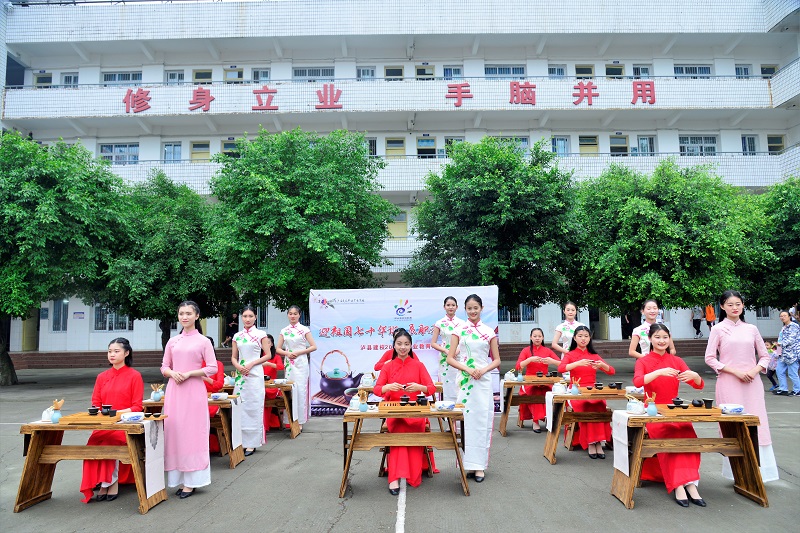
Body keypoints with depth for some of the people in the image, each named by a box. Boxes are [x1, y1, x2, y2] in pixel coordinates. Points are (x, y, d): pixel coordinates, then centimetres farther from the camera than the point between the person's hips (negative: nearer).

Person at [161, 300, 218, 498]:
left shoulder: (203, 341, 0)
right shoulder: (172, 341, 11)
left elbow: (212, 368, -4)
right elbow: (164, 366, 16)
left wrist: (188, 373, -13)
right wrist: (172, 373, -6)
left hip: (194, 391, -4)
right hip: (174, 390, 4)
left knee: (192, 431, -2)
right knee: (174, 430, 4)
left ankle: (191, 481, 6)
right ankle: (179, 478, 15)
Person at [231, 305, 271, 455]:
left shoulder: (261, 334, 0)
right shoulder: (237, 336, 10)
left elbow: (267, 355, -1)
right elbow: (233, 357, 13)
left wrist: (251, 364, -12)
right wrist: (238, 366, -8)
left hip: (255, 374, -4)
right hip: (240, 374, 4)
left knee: (253, 407, -2)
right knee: (240, 407, 3)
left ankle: (251, 443, 4)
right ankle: (241, 441, 11)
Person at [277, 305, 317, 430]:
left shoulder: (304, 329, 0)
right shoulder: (284, 331, 9)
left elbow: (313, 347, -3)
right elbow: (278, 349, 11)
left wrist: (298, 352, -11)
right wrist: (286, 353, -9)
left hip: (301, 363, -3)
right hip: (288, 363, 3)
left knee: (300, 391, -4)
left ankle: (300, 421, 3)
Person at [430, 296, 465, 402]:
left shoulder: (461, 323, 7)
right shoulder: (439, 323, 3)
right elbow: (433, 343, 2)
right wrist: (446, 350, -11)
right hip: (445, 360, -1)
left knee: (459, 387, -2)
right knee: (446, 388, -2)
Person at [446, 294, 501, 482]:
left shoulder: (489, 332, 7)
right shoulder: (459, 331, 4)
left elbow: (497, 360, 8)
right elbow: (450, 358, 0)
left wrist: (484, 369, -10)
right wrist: (468, 369, -13)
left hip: (483, 381, 1)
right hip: (464, 380, -1)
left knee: (481, 421, 1)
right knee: (466, 420, 0)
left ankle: (479, 465, 9)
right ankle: (468, 464, 10)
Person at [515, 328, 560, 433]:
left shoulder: (547, 351, 12)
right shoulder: (526, 350, 6)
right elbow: (518, 367, -7)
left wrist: (552, 361, -16)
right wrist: (530, 359, -21)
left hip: (545, 382, 2)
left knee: (548, 394, -31)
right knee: (535, 393, -33)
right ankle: (536, 421, -23)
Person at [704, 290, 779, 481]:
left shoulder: (751, 329, 10)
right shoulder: (718, 329, 1)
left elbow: (765, 356, 13)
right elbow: (710, 358, -2)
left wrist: (755, 370, -6)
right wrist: (735, 371, -12)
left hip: (752, 383, 3)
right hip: (729, 384, -3)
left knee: (757, 425, 1)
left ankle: (760, 470, 11)